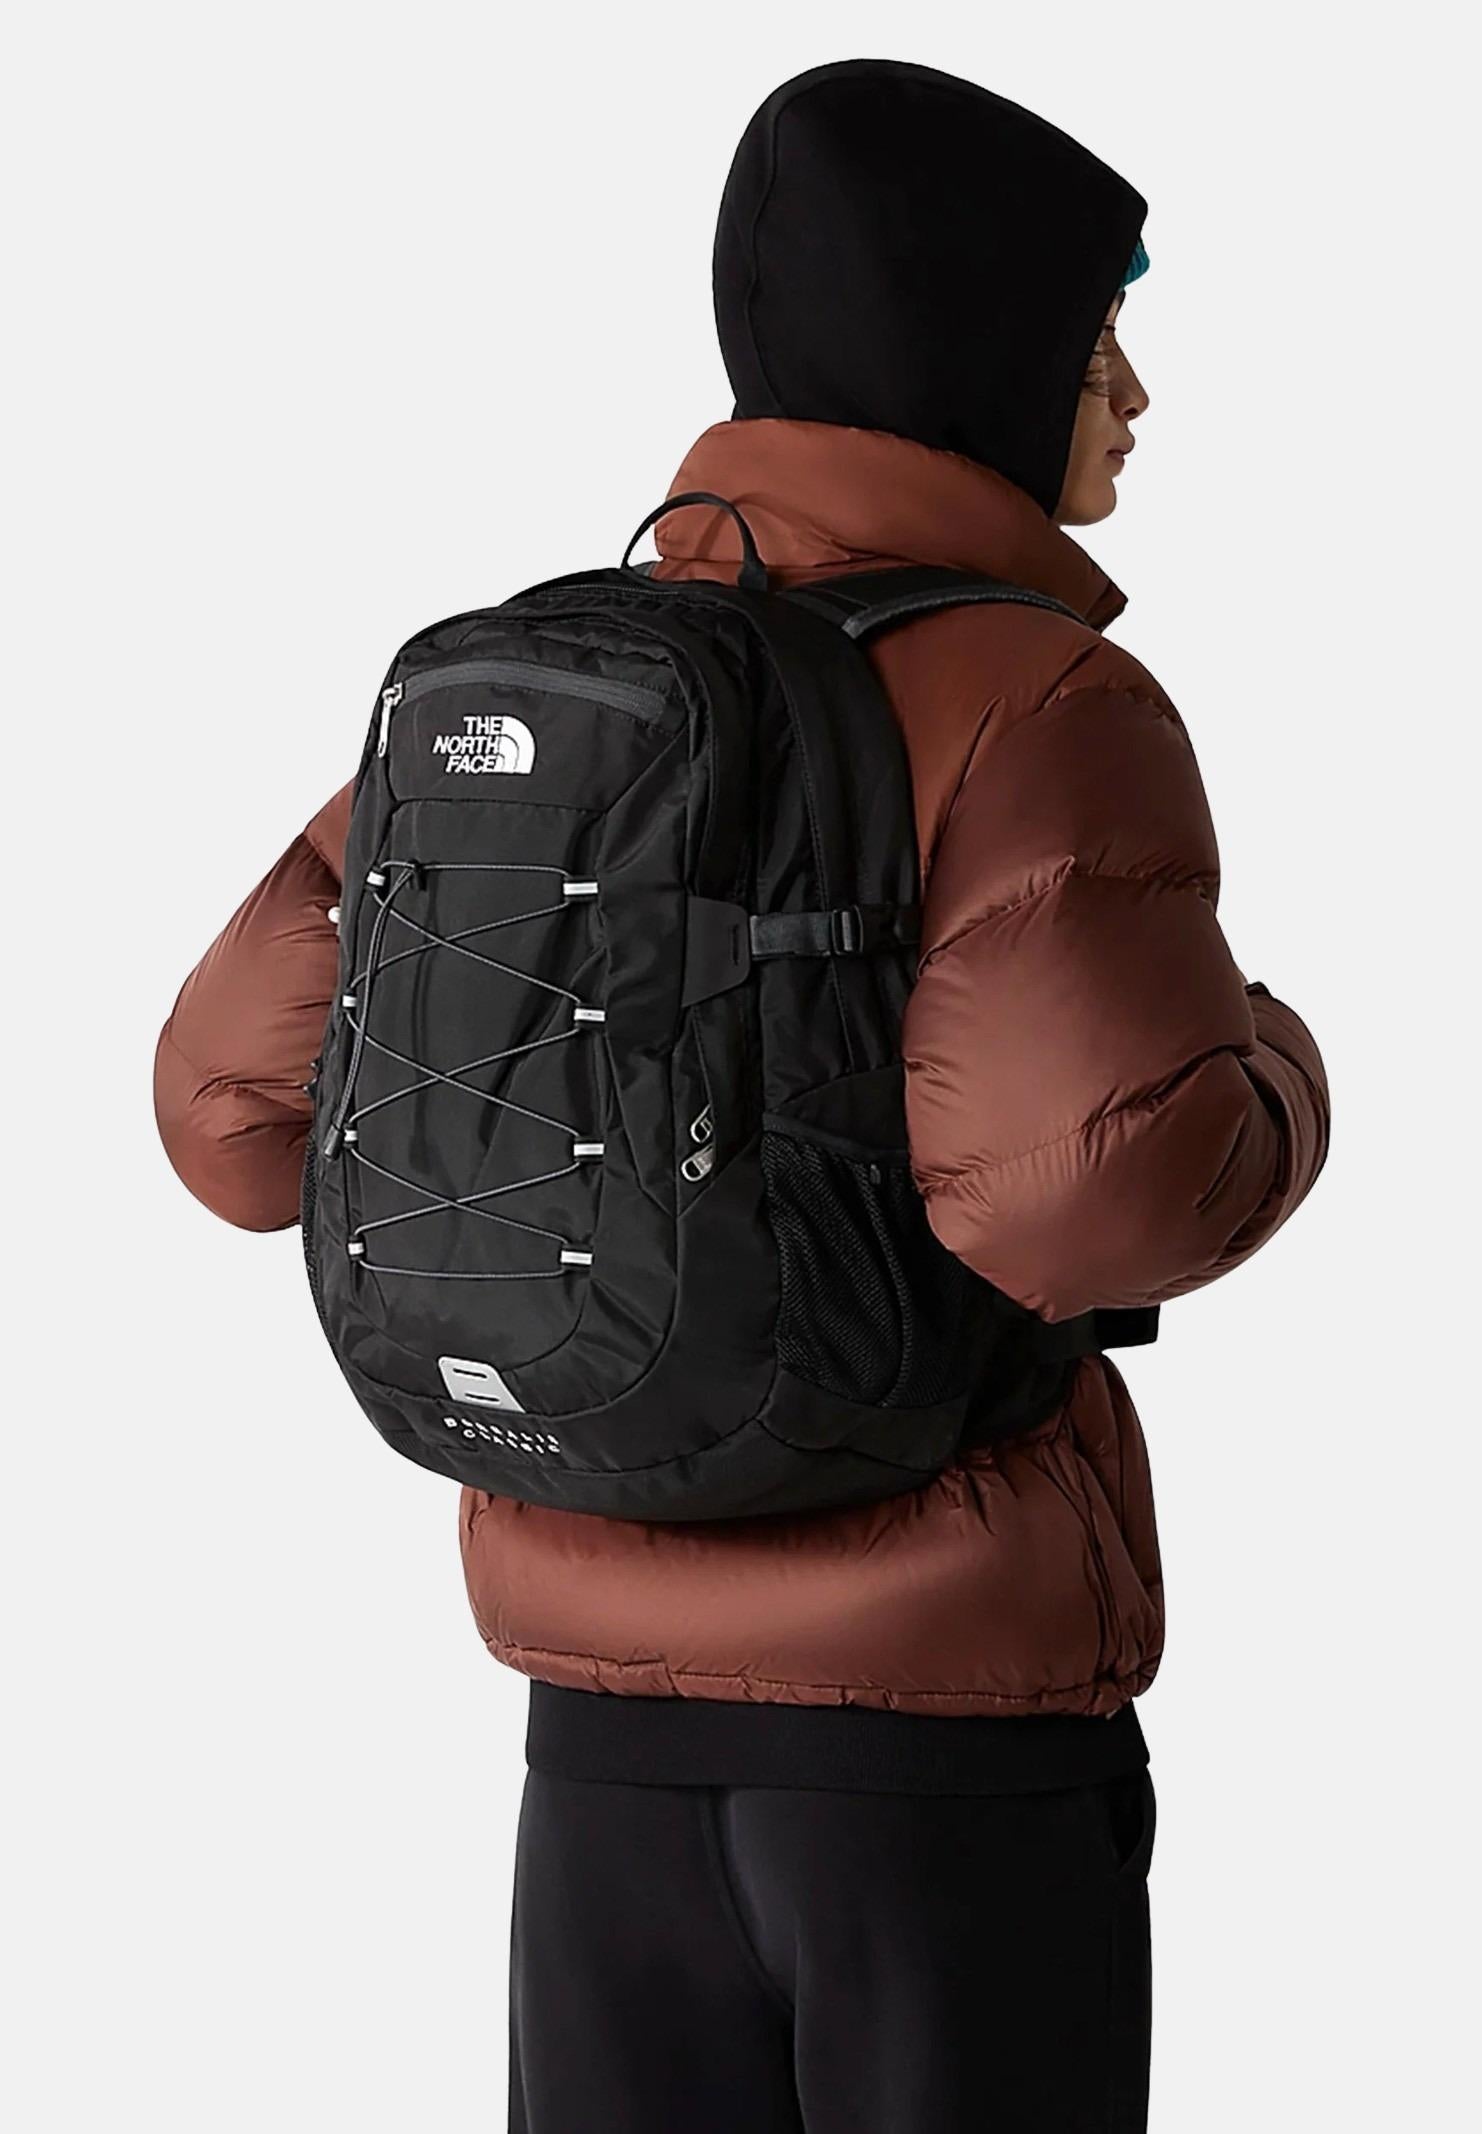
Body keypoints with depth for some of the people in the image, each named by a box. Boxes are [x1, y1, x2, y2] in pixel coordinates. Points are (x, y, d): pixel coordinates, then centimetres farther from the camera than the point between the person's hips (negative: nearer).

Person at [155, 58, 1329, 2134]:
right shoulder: (1040, 706, -14)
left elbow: (249, 1105, 7)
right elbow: (1125, 1162, -30)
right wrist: (1272, 1085, -6)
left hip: (624, 1699, 6)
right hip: (950, 1690, -6)